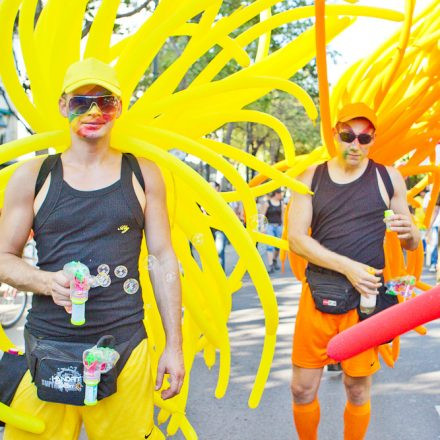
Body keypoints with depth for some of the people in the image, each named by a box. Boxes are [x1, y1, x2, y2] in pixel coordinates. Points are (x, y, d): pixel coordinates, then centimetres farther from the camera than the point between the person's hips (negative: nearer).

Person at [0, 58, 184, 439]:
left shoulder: (143, 174, 6)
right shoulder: (33, 176, 4)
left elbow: (163, 259, 7)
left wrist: (174, 344, 4)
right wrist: (47, 281, -15)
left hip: (125, 346, 0)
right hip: (48, 347, 0)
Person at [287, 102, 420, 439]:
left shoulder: (388, 178, 3)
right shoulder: (312, 178, 4)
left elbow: (411, 243, 10)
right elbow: (296, 238, -5)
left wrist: (409, 231, -16)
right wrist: (348, 266, -17)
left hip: (365, 297, -1)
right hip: (317, 294, 1)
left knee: (358, 391, 8)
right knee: (302, 389, 7)